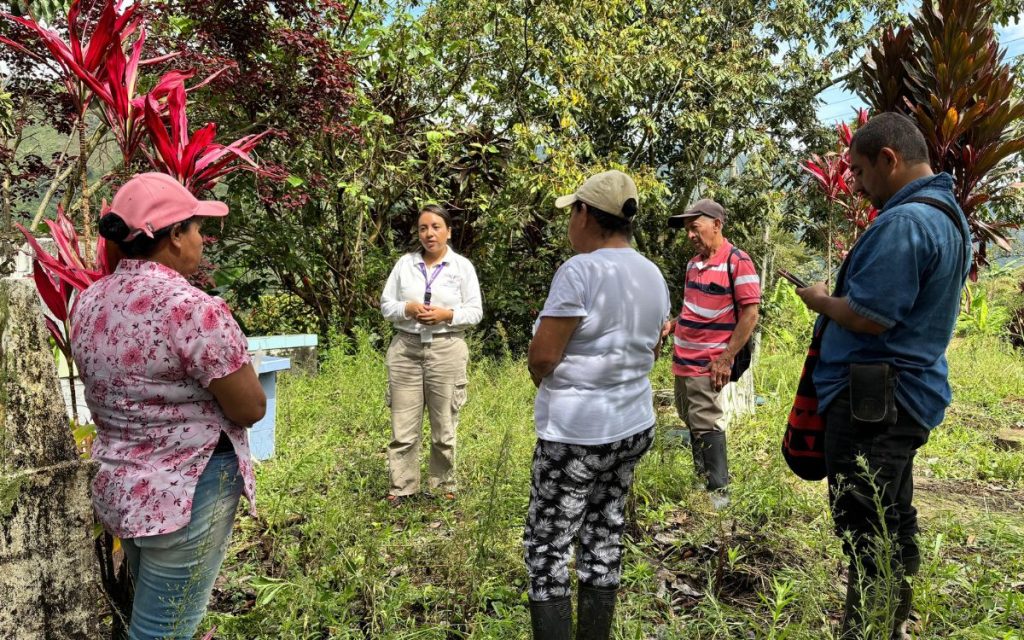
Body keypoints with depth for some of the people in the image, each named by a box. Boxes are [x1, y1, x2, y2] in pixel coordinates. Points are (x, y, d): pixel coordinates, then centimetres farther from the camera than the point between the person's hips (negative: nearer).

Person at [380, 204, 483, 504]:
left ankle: (444, 487, 20)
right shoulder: (404, 263, 9)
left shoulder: (463, 266, 3)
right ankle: (401, 488, 12)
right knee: (403, 425, 1)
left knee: (444, 427, 6)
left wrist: (447, 315, -15)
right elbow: (386, 304, 9)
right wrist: (407, 309, -10)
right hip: (406, 349, 2)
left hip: (446, 350, -1)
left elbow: (475, 311, 2)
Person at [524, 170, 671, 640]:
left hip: (577, 432, -8)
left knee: (547, 550, 3)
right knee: (604, 541, 16)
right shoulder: (653, 275, 8)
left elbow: (541, 357, -17)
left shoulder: (580, 270, -17)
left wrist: (549, 381, 3)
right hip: (634, 425, 8)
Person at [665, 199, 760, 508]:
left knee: (706, 425, -3)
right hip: (682, 360, 8)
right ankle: (701, 477, 31)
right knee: (690, 422, 16)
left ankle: (718, 491, 8)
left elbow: (751, 313, -15)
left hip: (707, 363, -8)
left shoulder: (737, 262, -12)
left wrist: (726, 359, -17)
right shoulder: (694, 262, 12)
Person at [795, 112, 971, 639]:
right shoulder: (950, 214, 14)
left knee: (864, 533, -1)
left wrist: (822, 301, -5)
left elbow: (868, 318, -23)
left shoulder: (902, 222, -21)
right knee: (895, 524, 20)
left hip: (872, 400, -11)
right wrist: (840, 298, 17)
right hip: (909, 395, 11)